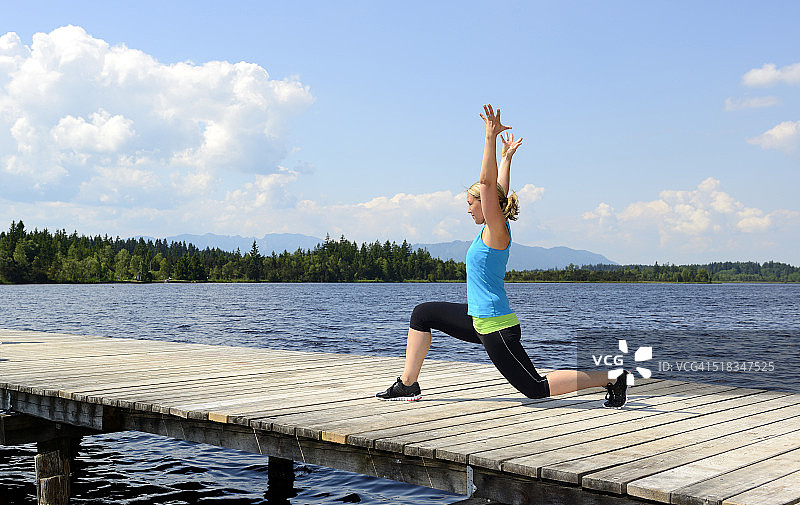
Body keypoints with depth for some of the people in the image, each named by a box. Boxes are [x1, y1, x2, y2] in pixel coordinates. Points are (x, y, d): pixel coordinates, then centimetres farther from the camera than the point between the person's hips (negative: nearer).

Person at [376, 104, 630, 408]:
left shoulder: (497, 232, -15)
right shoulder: (493, 228, 8)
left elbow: (488, 183, -24)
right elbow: (499, 189, 23)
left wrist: (491, 137, -27)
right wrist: (507, 157, 30)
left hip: (496, 327, -10)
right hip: (480, 320, 10)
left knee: (536, 388, -4)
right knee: (422, 314, 13)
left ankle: (613, 378, 2)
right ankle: (408, 385, 17)